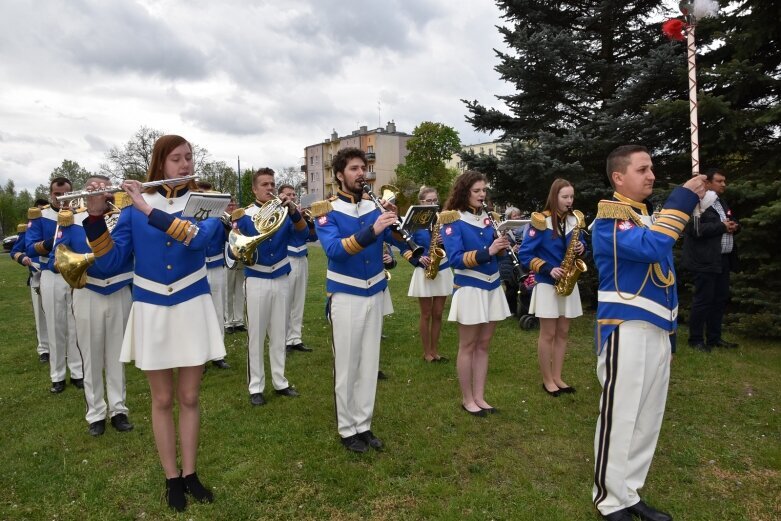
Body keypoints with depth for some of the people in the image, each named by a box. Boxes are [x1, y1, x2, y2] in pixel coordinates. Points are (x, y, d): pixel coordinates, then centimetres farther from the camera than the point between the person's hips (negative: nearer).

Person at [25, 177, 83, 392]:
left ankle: (78, 373, 15)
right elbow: (29, 248, -5)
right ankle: (57, 376, 16)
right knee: (55, 327, 6)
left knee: (77, 326, 4)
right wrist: (48, 243, -24)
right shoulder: (39, 216, 2)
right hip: (51, 278, 0)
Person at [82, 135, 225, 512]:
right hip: (151, 311, 0)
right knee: (162, 399, 10)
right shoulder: (134, 207, 0)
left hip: (192, 309, 0)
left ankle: (190, 473, 26)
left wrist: (148, 209, -27)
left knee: (189, 397, 10)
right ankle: (172, 478, 26)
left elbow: (197, 237, -23)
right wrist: (95, 216, -19)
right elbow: (109, 261, -6)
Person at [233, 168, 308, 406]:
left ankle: (280, 382, 22)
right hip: (257, 281, -3)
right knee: (256, 335, 4)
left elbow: (303, 233, -12)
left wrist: (292, 210, -28)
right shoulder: (245, 215, -3)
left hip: (281, 280, 3)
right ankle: (256, 387, 14)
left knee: (279, 334, 11)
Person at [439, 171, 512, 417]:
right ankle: (467, 399, 16)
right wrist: (487, 251, -26)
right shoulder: (453, 220, -8)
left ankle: (479, 397, 22)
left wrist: (501, 247, -9)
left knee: (483, 345, 11)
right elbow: (455, 258, -17)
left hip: (492, 287, 6)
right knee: (468, 346, 3)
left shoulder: (487, 217, 11)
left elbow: (494, 254, 13)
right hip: (469, 288, -6)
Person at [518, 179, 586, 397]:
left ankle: (557, 377, 21)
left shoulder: (574, 220, 7)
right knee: (548, 333, 0)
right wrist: (548, 269, -22)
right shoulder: (541, 221, -11)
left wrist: (581, 248, -7)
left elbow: (577, 245, 17)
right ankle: (547, 380, 12)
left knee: (563, 332, 10)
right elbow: (525, 254, -12)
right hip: (547, 284, -6)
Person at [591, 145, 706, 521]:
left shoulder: (649, 215, 16)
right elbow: (649, 246, -28)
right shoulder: (609, 220, -11)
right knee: (619, 417, -1)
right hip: (625, 329, -9)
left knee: (648, 418, 14)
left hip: (657, 329, 9)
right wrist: (682, 199, -19)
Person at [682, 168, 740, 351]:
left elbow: (732, 223, 26)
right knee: (703, 300, -5)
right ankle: (696, 339, 5)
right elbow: (696, 229, -22)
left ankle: (714, 337, 22)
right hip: (706, 260, -9)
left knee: (720, 299, 12)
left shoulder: (722, 203, 20)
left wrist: (734, 226, 2)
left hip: (723, 259, 9)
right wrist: (722, 226, -15)